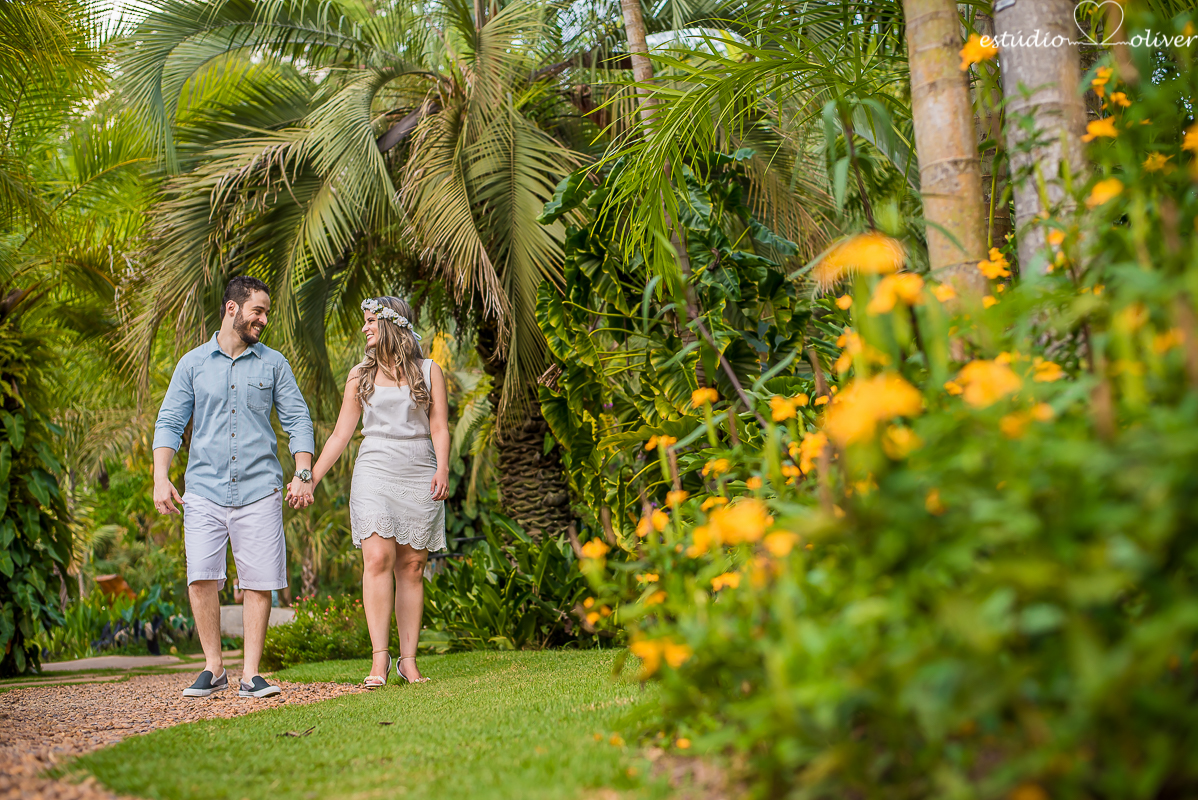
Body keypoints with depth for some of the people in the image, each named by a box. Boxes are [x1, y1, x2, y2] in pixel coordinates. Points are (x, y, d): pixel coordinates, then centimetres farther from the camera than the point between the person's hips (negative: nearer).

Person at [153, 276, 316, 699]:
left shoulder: (273, 364, 10)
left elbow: (297, 420, 7)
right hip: (204, 489, 0)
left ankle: (250, 674, 7)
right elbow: (169, 423, 7)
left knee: (259, 583, -2)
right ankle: (213, 668, 6)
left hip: (259, 489, 0)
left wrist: (303, 473, -5)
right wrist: (161, 478, -5)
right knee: (200, 578, -9)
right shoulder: (193, 363, 9)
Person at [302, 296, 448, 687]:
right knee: (378, 559, -14)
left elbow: (439, 427, 4)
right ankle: (380, 659, -15)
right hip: (375, 470, 1)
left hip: (420, 475, 0)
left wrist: (442, 467, -13)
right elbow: (340, 434, 15)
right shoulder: (360, 375, 14)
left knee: (412, 567, -2)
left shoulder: (428, 370, 10)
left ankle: (408, 660, 1)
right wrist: (310, 478, 9)